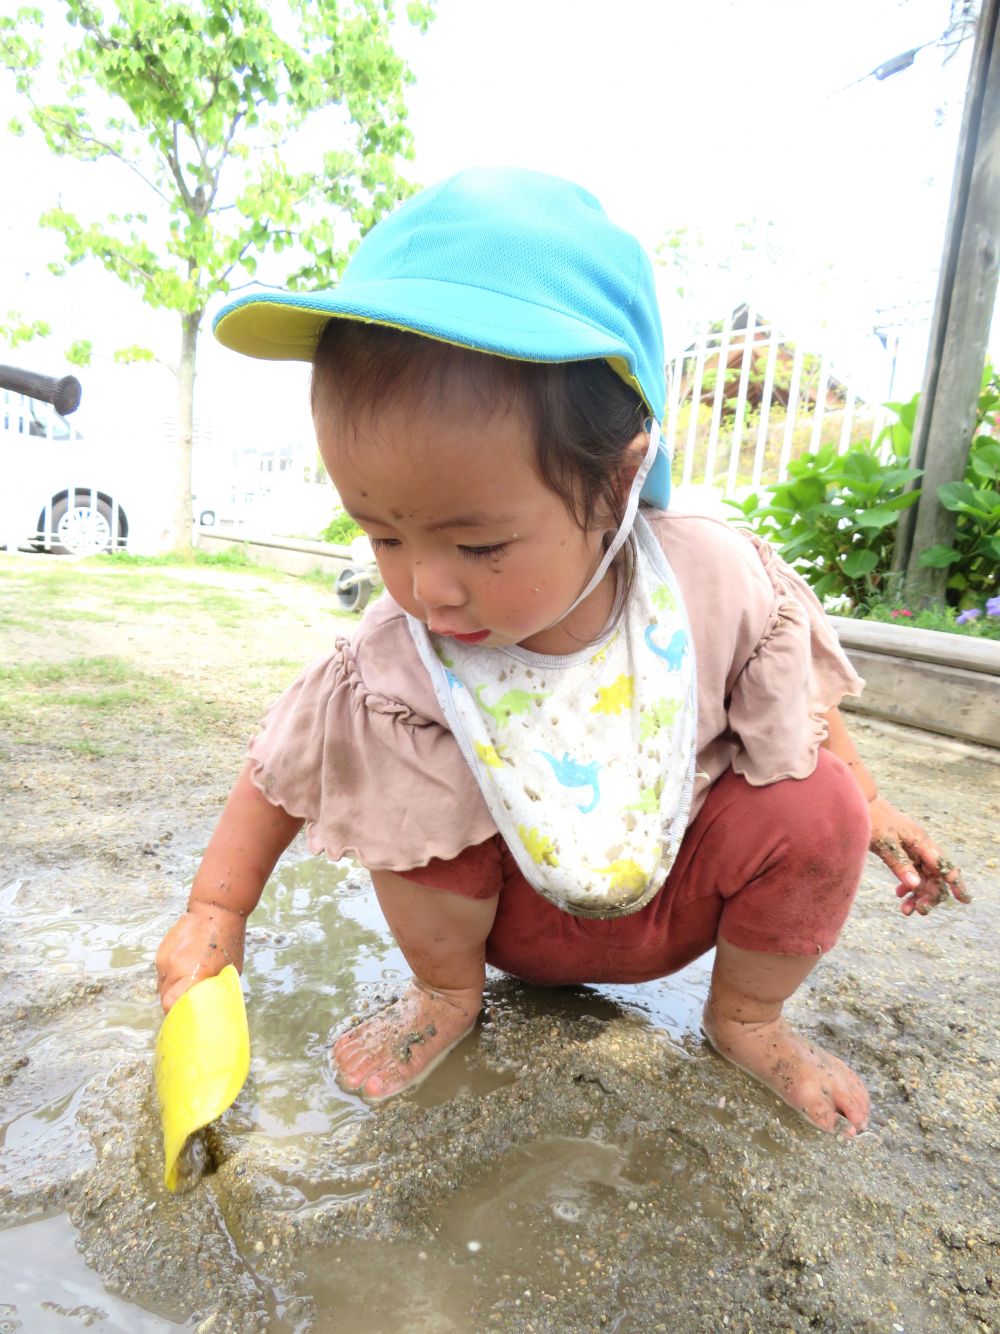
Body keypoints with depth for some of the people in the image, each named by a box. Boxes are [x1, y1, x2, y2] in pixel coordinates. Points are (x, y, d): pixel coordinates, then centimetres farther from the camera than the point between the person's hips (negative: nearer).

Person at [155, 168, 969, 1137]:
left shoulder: (719, 584, -26)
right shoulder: (391, 665, -27)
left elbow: (798, 705, -4)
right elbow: (280, 776, -10)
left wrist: (865, 806, 2)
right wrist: (215, 912, -11)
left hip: (682, 890, 1)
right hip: (519, 914, 0)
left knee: (816, 802, -21)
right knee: (399, 806, -24)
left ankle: (745, 1015, 6)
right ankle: (448, 993, 8)